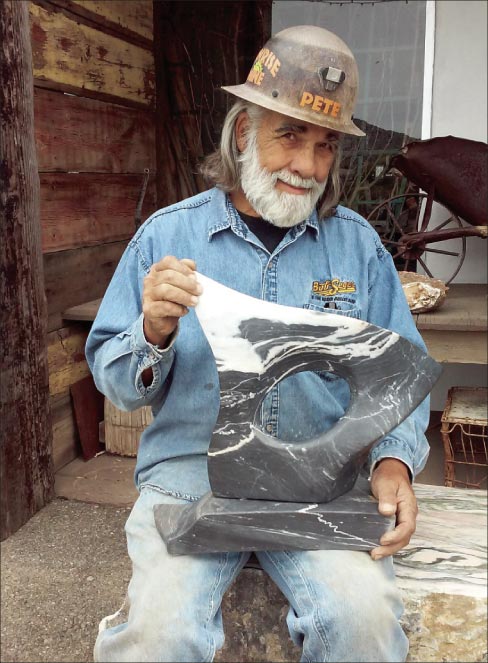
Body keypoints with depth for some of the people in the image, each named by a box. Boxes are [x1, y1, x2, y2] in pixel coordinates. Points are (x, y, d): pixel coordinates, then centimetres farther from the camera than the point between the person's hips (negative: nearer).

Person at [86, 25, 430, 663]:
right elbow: (114, 380, 5)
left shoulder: (359, 245, 5)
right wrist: (154, 333, -17)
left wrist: (393, 461, -10)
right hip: (190, 471, 0)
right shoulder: (166, 234, 2)